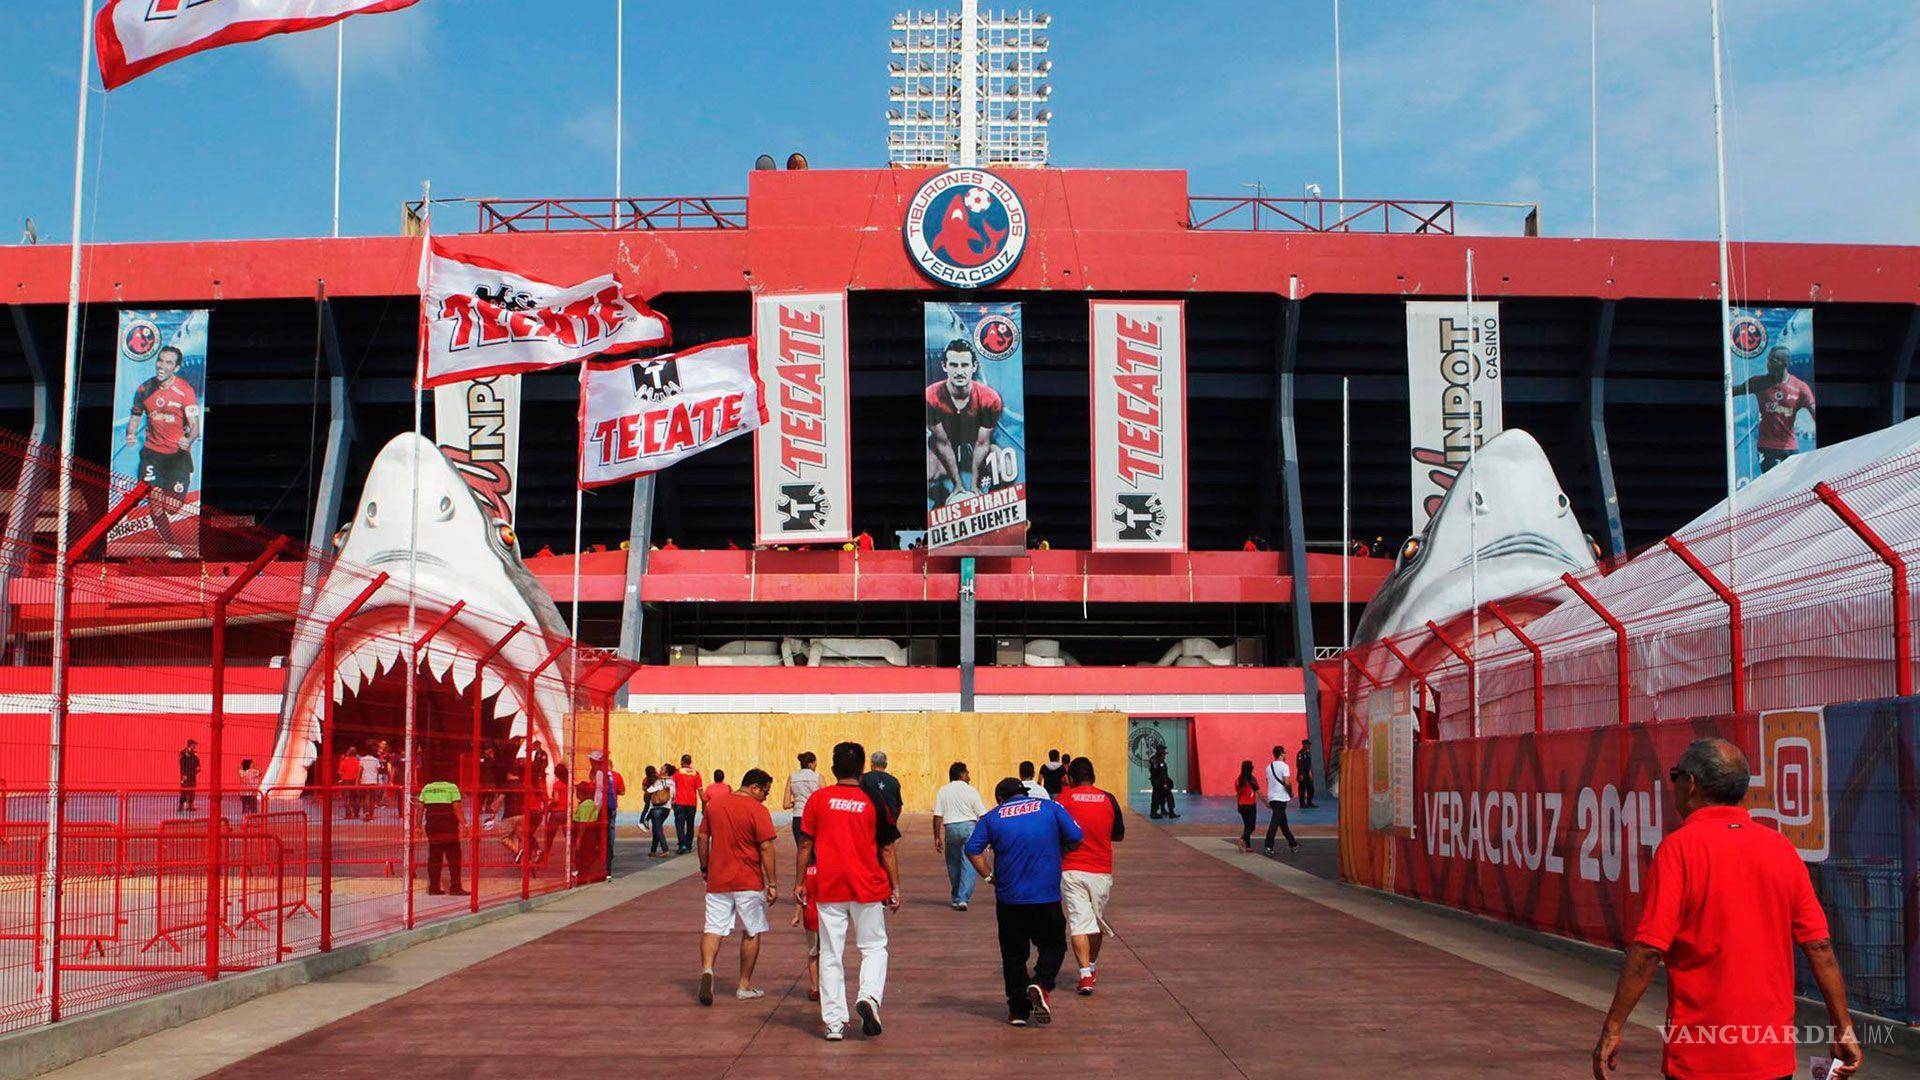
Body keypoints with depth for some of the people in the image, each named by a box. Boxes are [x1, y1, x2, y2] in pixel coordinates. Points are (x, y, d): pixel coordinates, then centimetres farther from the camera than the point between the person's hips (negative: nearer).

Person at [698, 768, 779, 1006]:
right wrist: (772, 884, -9)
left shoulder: (714, 803, 5)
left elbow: (703, 838, 11)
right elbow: (766, 848, -13)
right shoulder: (757, 810, -11)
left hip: (717, 880, 4)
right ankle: (744, 986, 16)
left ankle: (706, 969, -22)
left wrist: (704, 868, 22)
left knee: (714, 928, 4)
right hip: (749, 883, -4)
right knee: (751, 932, 11)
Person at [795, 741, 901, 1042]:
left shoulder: (818, 799, -1)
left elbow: (806, 844, 2)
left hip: (827, 888, 1)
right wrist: (895, 887, 6)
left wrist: (799, 881, 11)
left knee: (830, 955, 7)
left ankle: (834, 1022, 7)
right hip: (867, 888, -1)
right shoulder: (874, 801, -3)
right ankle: (869, 996, -11)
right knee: (874, 947, 13)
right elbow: (887, 849, -1)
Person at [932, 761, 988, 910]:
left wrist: (937, 838, 4)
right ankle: (963, 898, -12)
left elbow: (937, 816, 0)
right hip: (969, 826, -2)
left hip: (950, 828, 2)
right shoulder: (971, 791, 1)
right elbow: (982, 816, 1)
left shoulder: (942, 791, 6)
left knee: (953, 864, 15)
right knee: (968, 864, -1)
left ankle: (955, 898, 24)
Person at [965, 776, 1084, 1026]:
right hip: (1047, 895, -1)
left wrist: (989, 876, 3)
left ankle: (1018, 1010, 11)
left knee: (1013, 954, 12)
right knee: (1053, 945, 14)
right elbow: (1075, 838, -1)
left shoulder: (992, 816, 6)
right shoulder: (1050, 807, 6)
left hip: (1009, 898, 1)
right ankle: (1040, 984, -11)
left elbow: (972, 849, -5)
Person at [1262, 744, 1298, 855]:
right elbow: (1287, 783, -20)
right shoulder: (1284, 766, -11)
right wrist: (1291, 794, -3)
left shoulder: (1269, 766, 13)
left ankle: (1293, 844, 24)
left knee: (1283, 822, 15)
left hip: (1271, 797, 8)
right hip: (1281, 798, -8)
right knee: (1275, 822, -9)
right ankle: (1268, 847, -13)